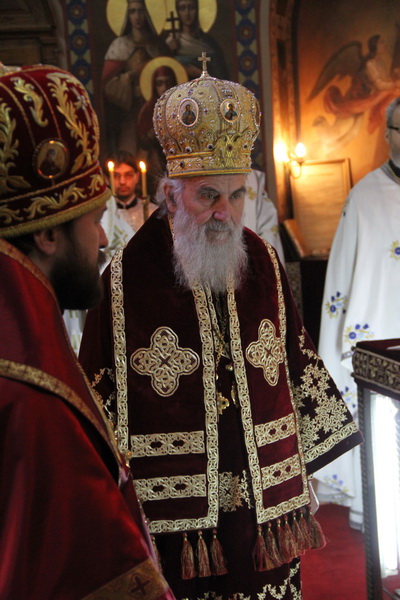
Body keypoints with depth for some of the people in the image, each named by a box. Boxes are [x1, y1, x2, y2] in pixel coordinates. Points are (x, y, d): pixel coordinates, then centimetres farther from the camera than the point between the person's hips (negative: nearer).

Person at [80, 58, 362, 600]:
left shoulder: (263, 264, 3)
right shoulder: (126, 277, -8)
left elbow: (298, 362, 12)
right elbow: (100, 392, -3)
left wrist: (311, 450, 15)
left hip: (266, 500, 3)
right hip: (173, 506, -3)